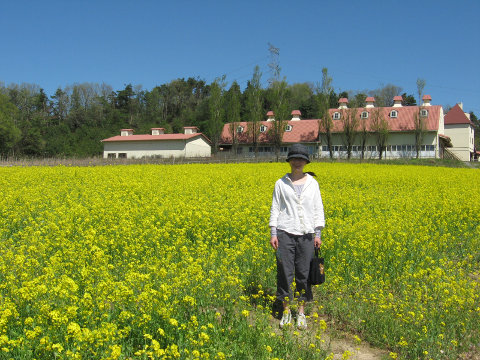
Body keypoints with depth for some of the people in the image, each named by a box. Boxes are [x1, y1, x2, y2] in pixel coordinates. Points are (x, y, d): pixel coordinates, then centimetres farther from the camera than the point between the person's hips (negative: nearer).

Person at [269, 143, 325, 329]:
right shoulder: (281, 183, 3)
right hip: (286, 233, -1)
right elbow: (275, 209, 4)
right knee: (284, 271, 0)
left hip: (306, 234, 1)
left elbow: (318, 209, 7)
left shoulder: (312, 183, 6)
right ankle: (286, 311, 15)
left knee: (304, 272, 4)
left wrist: (318, 233, 1)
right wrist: (273, 233, -1)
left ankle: (301, 313, 17)